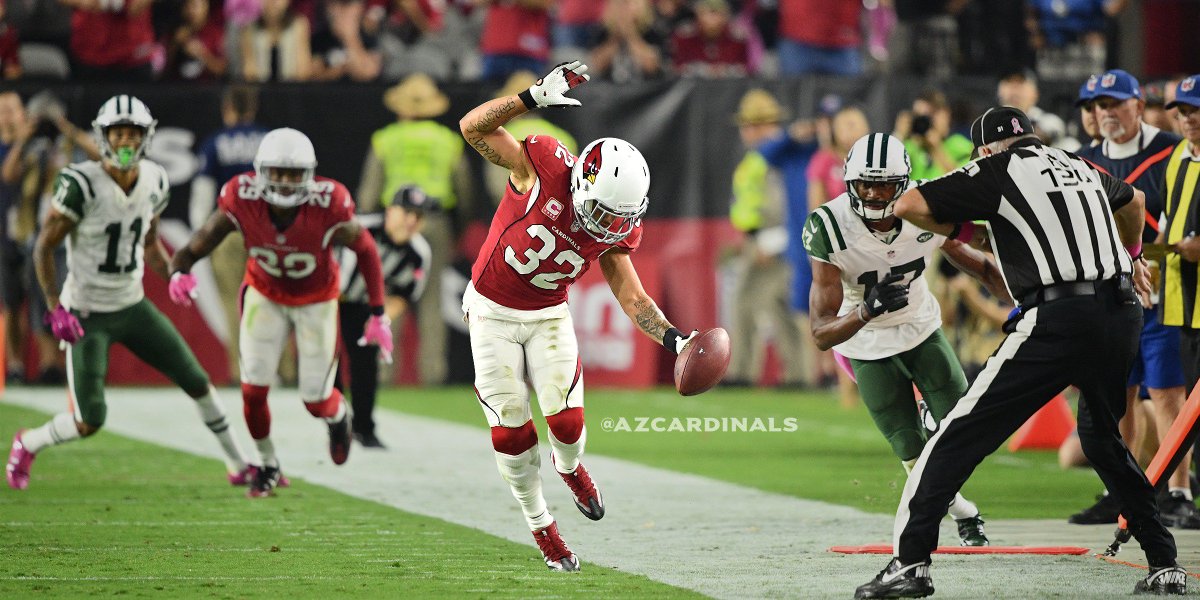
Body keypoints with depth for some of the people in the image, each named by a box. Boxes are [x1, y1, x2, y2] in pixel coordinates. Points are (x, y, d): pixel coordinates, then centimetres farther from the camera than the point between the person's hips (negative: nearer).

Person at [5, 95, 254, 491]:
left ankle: (238, 466, 24)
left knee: (197, 383, 7)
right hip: (86, 314, -6)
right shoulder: (81, 184, -22)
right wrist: (56, 309, -21)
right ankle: (26, 445, 22)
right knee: (90, 422, -9)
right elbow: (44, 247, -16)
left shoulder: (153, 181, -3)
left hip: (132, 306, 6)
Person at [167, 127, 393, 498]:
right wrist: (179, 272, -48)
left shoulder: (328, 209, -34)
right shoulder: (242, 203, -30)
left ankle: (338, 415, 42)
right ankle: (268, 466, 21)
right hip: (265, 295, 1)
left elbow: (366, 251, -15)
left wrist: (379, 315, -14)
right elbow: (196, 248, -24)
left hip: (316, 299, -1)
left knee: (317, 401, 2)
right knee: (253, 390, -8)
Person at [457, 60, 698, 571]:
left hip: (549, 316, 3)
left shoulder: (616, 232, -13)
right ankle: (540, 523, 20)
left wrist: (672, 338, -21)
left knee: (566, 421, -9)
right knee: (511, 431, -2)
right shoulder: (545, 168, -27)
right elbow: (473, 128, -29)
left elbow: (633, 298, -5)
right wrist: (533, 98, -39)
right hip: (493, 313, -3)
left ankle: (569, 465, 29)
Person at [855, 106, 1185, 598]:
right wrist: (1131, 257, 63)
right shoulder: (1079, 167, 23)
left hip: (1057, 321, -6)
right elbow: (1134, 201, 45)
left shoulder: (999, 170, 5)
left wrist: (959, 230, 18)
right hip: (1122, 314, 6)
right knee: (1103, 438, 26)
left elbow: (908, 206, -1)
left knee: (961, 435, -4)